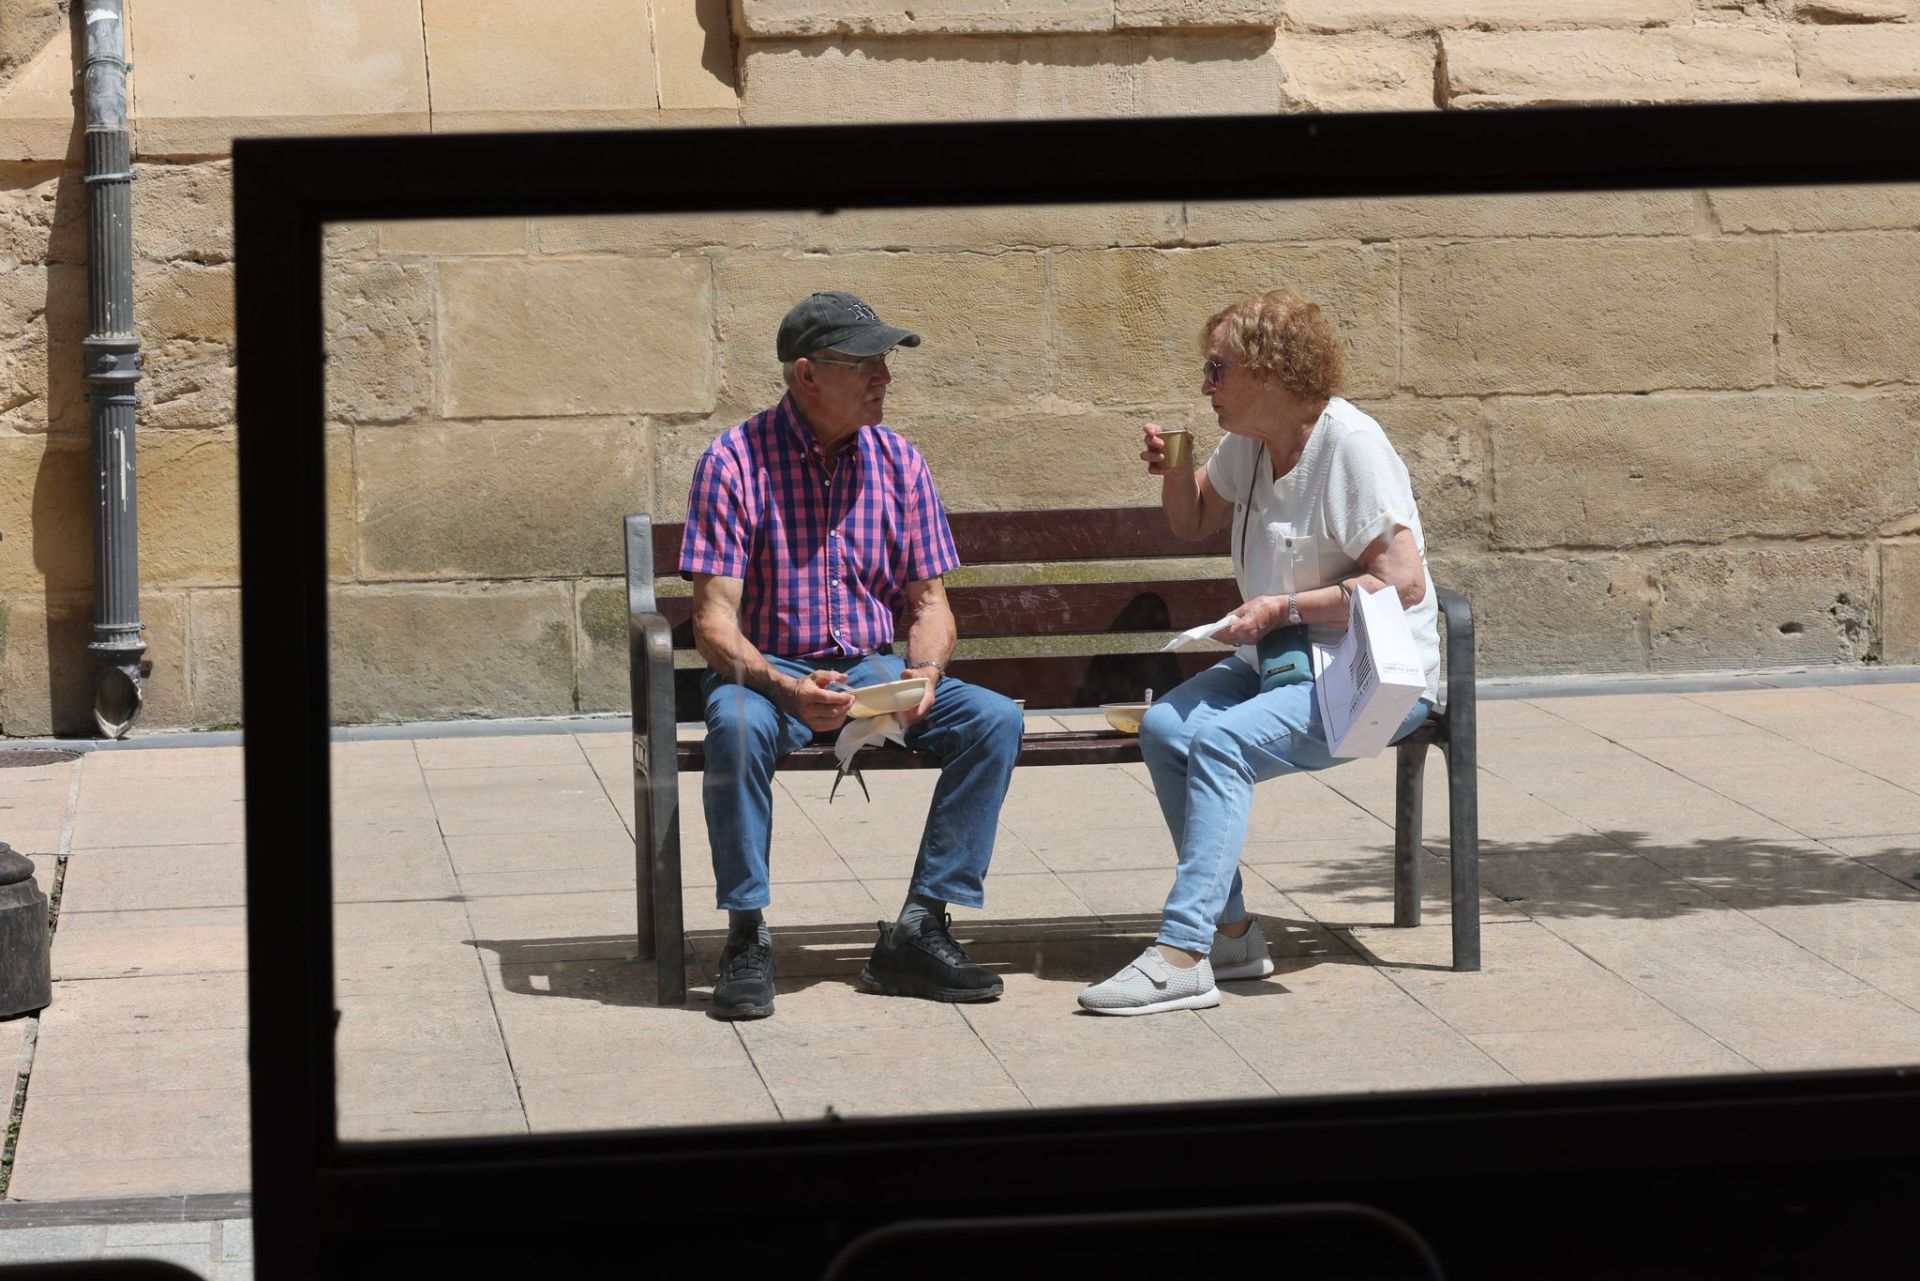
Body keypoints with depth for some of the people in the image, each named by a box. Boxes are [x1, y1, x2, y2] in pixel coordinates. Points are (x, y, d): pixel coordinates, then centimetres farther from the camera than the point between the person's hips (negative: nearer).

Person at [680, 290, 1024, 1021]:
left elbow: (927, 601, 8)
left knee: (994, 719, -20)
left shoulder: (898, 464, 4)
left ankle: (919, 932, -17)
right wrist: (784, 688, -33)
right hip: (768, 670, -4)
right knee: (739, 724, -38)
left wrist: (925, 673, -15)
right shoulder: (735, 464, -10)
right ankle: (747, 938, -24)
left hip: (872, 670, 4)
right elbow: (714, 622, -14)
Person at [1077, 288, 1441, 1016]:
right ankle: (1230, 933, -9)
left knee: (1222, 740, -29)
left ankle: (1183, 951, -30)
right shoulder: (1249, 443, 8)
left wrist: (1283, 608, -20)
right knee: (1165, 726, -15)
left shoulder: (1351, 445, -16)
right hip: (1281, 661, 8)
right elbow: (1195, 522, 27)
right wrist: (1175, 471, 5)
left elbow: (1404, 582, -22)